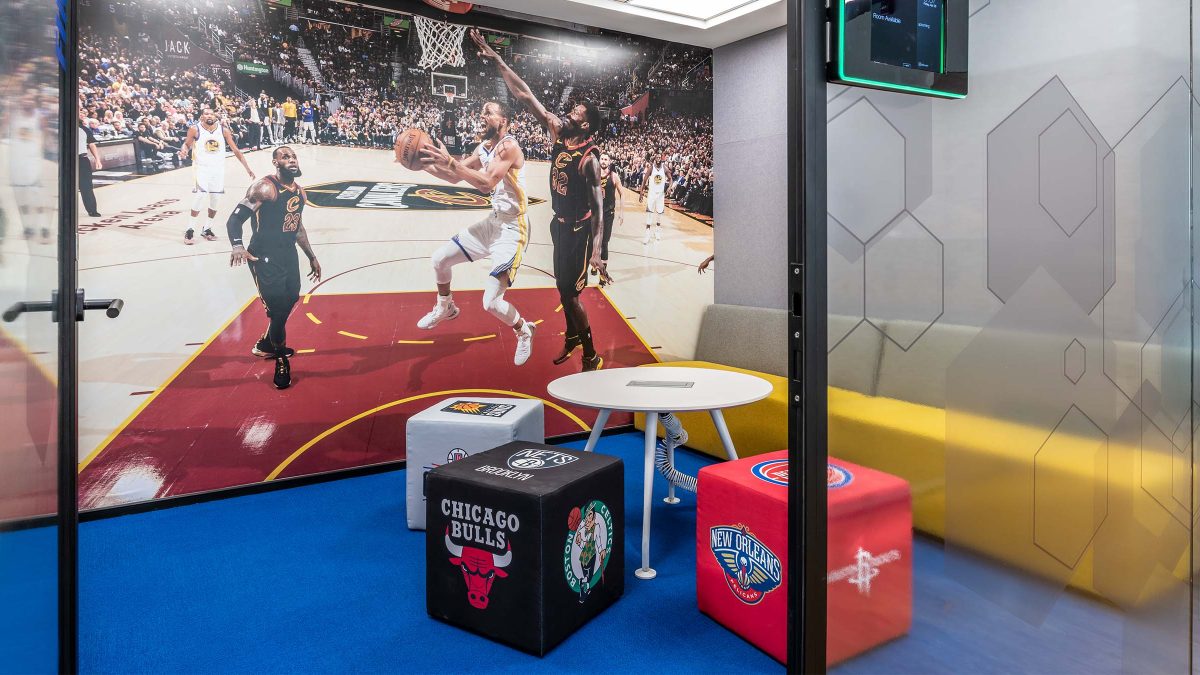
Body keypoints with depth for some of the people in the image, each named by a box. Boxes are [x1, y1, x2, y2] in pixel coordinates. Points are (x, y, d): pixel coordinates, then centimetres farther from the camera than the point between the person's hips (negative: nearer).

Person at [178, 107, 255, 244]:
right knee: (199, 196, -17)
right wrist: (184, 151, -17)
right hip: (202, 167, -3)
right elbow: (187, 144, 7)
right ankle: (190, 230, -9)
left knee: (215, 199, 7)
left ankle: (207, 229, 22)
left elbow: (235, 150, 3)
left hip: (218, 169, 3)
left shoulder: (223, 129, -3)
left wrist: (247, 168, 0)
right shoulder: (195, 129, -8)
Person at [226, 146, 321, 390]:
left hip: (288, 253, 9)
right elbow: (234, 219, -20)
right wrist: (238, 246, -38)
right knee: (278, 306, -11)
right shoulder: (265, 188, -16)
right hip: (265, 256, -9)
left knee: (291, 298, 20)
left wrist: (312, 257, 23)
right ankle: (281, 359, 9)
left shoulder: (299, 192, 9)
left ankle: (265, 344, 41)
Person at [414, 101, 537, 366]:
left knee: (491, 302, -17)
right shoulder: (484, 147, 9)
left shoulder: (508, 146, -19)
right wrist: (426, 164, 3)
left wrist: (449, 161, -32)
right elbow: (456, 177, 17)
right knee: (439, 259, 16)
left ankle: (524, 332, 13)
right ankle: (445, 308, 41)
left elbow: (487, 183, -33)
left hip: (512, 229, -9)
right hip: (493, 222, 9)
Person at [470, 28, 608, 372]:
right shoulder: (558, 132, -4)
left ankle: (591, 357, 8)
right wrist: (495, 59, -5)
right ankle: (571, 337, 40)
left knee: (570, 293, -5)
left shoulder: (590, 158, -23)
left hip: (579, 229, -8)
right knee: (563, 288, 19)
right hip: (560, 224, 8)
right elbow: (525, 96, -3)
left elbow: (598, 208, -26)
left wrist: (596, 251, -35)